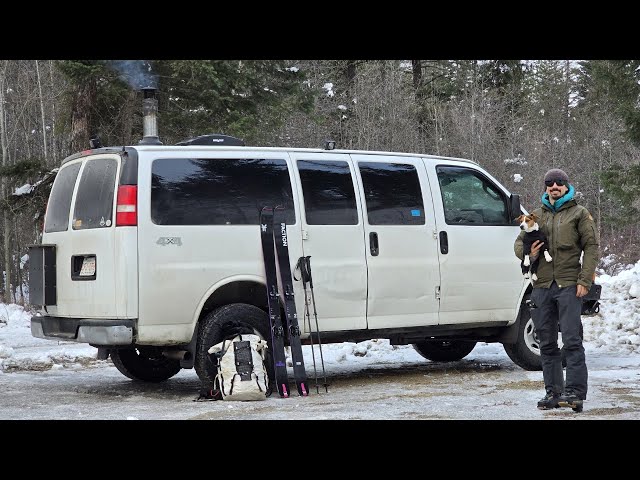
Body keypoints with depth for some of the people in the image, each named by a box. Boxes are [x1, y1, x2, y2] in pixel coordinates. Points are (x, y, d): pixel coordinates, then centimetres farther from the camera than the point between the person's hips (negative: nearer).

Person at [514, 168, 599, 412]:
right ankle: (554, 392, 14)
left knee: (572, 341, -10)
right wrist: (527, 252, -3)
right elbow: (519, 242, 22)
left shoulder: (579, 213, 6)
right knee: (547, 344, 7)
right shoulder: (537, 215, 17)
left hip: (569, 285, -4)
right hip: (542, 286, 5)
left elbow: (592, 246, 1)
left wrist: (585, 280, -9)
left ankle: (575, 392, -10)